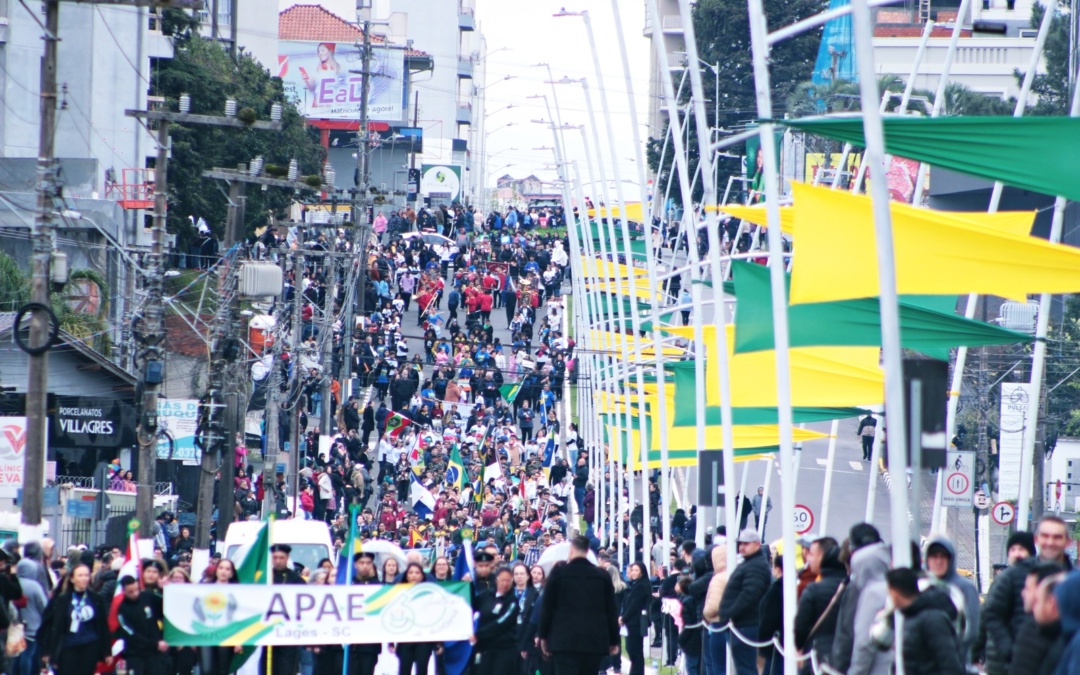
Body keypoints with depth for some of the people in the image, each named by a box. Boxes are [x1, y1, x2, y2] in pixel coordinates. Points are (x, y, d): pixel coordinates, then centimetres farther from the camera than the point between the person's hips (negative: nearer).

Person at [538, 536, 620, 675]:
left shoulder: (559, 573, -2)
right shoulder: (602, 577, 5)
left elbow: (547, 607, 2)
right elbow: (611, 611, 8)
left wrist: (543, 636, 11)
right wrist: (614, 640, 15)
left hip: (564, 640, -3)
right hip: (595, 641, 3)